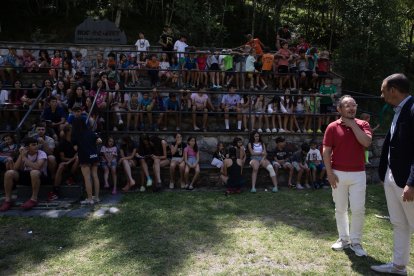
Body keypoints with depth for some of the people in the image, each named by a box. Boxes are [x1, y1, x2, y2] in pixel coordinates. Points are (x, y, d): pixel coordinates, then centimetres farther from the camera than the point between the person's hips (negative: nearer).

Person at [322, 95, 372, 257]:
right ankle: (344, 239, 25)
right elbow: (326, 151, -4)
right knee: (340, 209, 9)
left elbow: (367, 142, -16)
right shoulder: (333, 127, -2)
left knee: (358, 209, 1)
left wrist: (353, 125, -12)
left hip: (358, 174, 1)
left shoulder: (362, 125, 3)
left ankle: (355, 242, 16)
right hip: (339, 174, 0)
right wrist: (329, 173, -9)